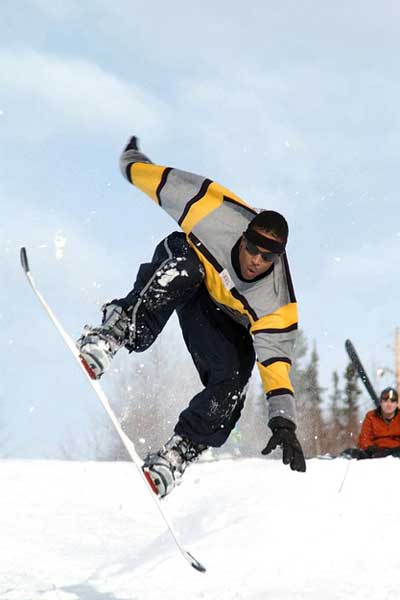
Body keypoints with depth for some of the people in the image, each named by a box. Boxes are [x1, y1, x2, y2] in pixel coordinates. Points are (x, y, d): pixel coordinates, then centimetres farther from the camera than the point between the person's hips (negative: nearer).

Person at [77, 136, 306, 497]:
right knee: (183, 266, -38)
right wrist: (132, 162, 0)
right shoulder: (218, 215, -34)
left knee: (232, 378, -25)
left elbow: (275, 362, -34)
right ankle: (115, 334, -36)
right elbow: (164, 182, -17)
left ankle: (179, 452, -12)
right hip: (177, 274, -1)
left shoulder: (276, 302, -32)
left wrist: (283, 423, -44)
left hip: (221, 318, 1)